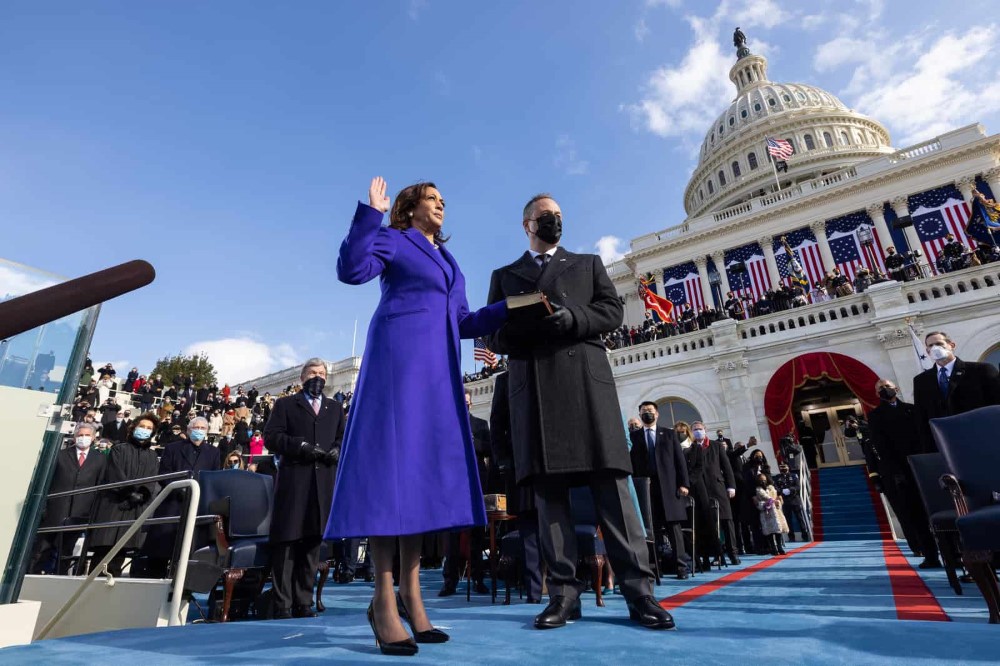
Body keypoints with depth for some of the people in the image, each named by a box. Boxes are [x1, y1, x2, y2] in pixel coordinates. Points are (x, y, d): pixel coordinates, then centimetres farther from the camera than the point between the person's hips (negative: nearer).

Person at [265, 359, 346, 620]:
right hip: (292, 482, -3)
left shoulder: (336, 408, 20)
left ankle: (303, 603, 16)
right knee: (286, 541, -2)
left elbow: (345, 438, 15)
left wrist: (338, 450, -6)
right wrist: (300, 446, -13)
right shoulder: (285, 404, 11)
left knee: (313, 542, 7)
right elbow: (271, 436, -1)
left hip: (324, 484, 3)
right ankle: (282, 604, 7)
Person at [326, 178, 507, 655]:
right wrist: (370, 212, -12)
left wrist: (514, 306, 12)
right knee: (391, 460, -10)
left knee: (425, 465, 2)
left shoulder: (447, 259, 27)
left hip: (438, 369, 7)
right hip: (398, 358, -7)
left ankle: (410, 594, 8)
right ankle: (384, 599, -4)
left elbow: (463, 323, 21)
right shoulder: (392, 239, 9)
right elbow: (351, 270, -10)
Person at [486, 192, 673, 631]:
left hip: (586, 380, 0)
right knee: (548, 486, -3)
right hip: (532, 388, 1)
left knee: (610, 483, -6)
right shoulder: (504, 275, 23)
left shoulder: (588, 263, 24)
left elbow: (612, 311, 9)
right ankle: (564, 592, 3)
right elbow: (494, 335, 13)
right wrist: (520, 328, -11)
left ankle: (638, 592, -2)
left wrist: (571, 318, -11)